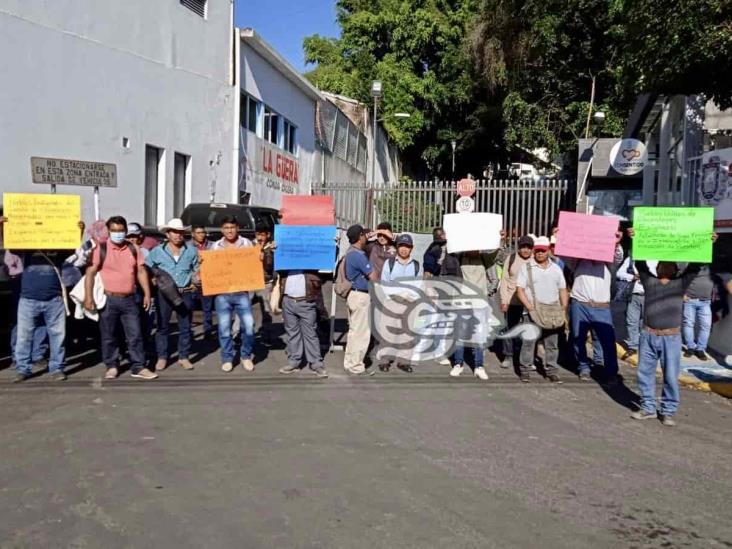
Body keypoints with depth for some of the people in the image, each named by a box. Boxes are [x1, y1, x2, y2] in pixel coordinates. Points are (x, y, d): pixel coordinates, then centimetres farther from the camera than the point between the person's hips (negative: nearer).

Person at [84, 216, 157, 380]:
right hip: (108, 299, -3)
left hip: (129, 299, 3)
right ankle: (111, 367, 20)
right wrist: (88, 297, -14)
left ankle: (138, 368, 8)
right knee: (108, 336, 7)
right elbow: (90, 273, -7)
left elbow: (141, 271, 10)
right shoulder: (101, 249, -4)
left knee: (135, 335, 3)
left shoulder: (133, 249, 8)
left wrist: (147, 294, 3)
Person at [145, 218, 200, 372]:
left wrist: (195, 282, -1)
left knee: (185, 327, 6)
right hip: (164, 293, -1)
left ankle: (184, 357, 16)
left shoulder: (191, 250, 5)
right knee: (162, 326, 3)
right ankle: (162, 357, 13)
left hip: (185, 293, 1)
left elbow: (196, 269, 14)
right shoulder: (157, 251, 0)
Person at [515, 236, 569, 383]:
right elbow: (520, 289, -4)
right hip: (533, 311, -3)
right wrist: (529, 306, -16)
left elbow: (563, 290, 15)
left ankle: (551, 370, 15)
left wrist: (564, 308, 1)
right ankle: (525, 370, 7)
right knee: (529, 341, -3)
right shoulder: (526, 267, 1)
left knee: (552, 342, 6)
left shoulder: (556, 268, 13)